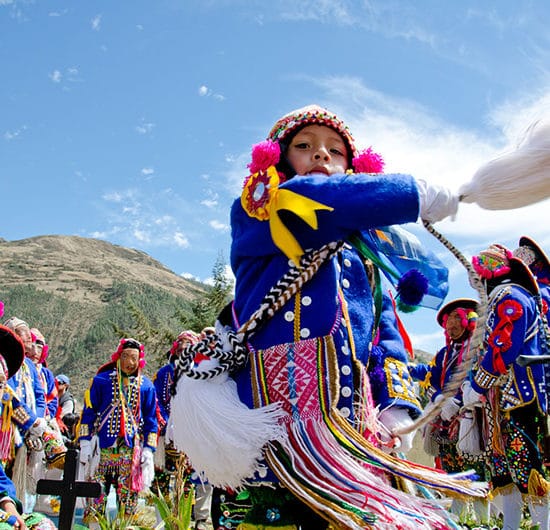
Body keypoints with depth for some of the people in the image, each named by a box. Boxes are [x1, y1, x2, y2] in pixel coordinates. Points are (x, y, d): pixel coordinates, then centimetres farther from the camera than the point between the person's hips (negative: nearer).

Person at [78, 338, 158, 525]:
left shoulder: (146, 385, 8)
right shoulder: (102, 380, 5)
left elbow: (151, 420, 10)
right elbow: (88, 412, 5)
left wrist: (148, 448, 1)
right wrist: (85, 443, -2)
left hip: (132, 448, 1)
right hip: (103, 446, -1)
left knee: (129, 491, 3)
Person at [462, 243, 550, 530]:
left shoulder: (509, 297, -11)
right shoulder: (499, 300, 20)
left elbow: (503, 351, -20)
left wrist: (475, 387, -13)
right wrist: (471, 384, 15)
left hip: (517, 398, -10)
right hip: (501, 400, 10)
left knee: (524, 467, -9)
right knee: (504, 469, 12)